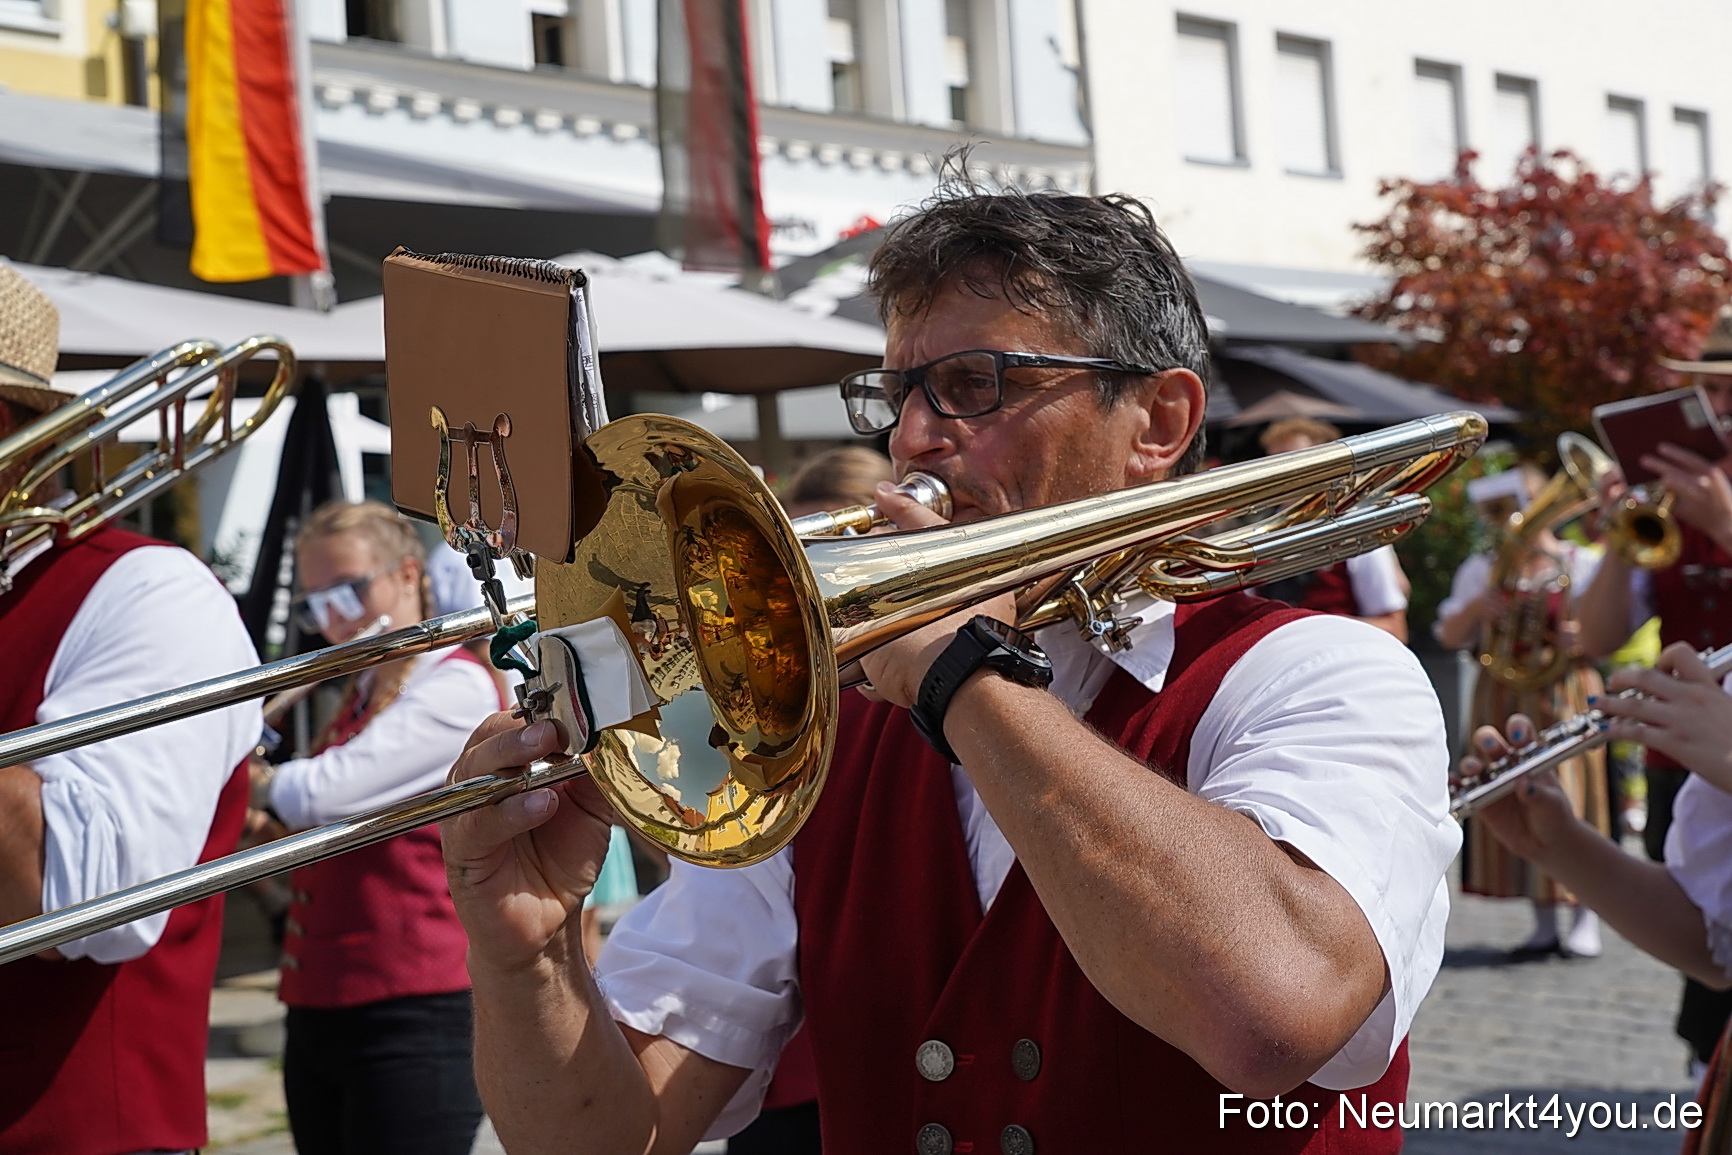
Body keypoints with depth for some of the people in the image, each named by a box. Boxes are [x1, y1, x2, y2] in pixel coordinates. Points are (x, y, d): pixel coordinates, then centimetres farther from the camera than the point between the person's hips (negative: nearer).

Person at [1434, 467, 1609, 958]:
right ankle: (1544, 924, 11)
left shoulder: (1584, 564, 3)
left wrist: (1583, 637, -20)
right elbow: (1450, 636, 5)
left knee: (1571, 802, -6)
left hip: (1566, 693, -3)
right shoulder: (1482, 569, 11)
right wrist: (1476, 606, -15)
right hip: (1503, 700, 3)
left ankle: (1585, 921, 4)